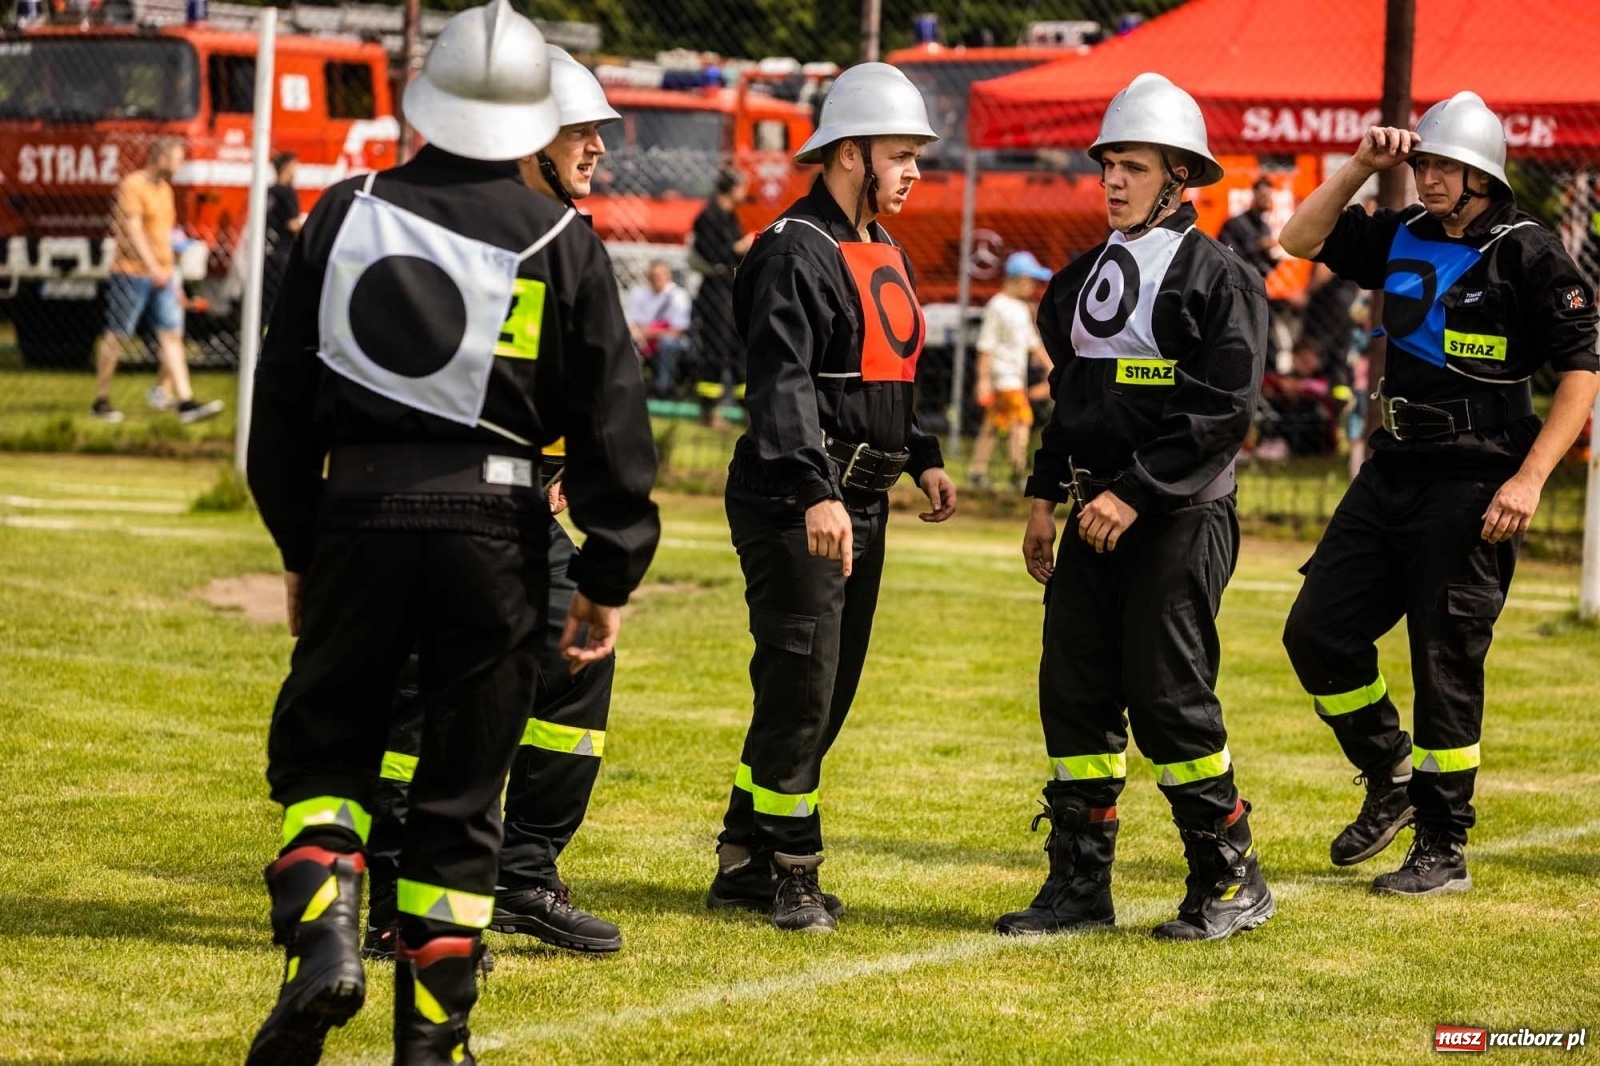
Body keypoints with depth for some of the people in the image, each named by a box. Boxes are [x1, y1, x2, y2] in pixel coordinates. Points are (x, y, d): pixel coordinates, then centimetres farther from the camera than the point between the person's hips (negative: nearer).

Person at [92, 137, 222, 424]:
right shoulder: (133, 186, -10)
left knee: (172, 335, -2)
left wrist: (172, 273, 22)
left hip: (162, 275, 8)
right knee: (117, 336, 1)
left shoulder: (165, 189, 17)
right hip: (131, 273, -8)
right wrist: (154, 267, -24)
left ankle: (186, 401, -8)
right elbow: (133, 231, -18)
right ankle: (101, 400, 10)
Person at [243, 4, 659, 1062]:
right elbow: (613, 420, -2)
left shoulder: (346, 216, 3)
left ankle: (321, 936, -7)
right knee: (462, 786, 8)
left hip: (359, 514, 1)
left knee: (321, 746, 18)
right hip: (495, 531, -1)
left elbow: (284, 398, 7)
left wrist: (299, 548, 17)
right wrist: (610, 578, 6)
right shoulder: (562, 242, -3)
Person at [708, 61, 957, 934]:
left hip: (862, 501, 10)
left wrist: (924, 460, 19)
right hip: (794, 502, -10)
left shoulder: (884, 252, 17)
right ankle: (789, 872, 2)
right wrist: (815, 494, -33)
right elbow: (781, 382, -24)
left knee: (828, 694, 12)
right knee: (799, 688, -7)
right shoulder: (796, 251, -14)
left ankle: (745, 862, 20)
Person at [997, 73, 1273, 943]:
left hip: (1180, 519, -7)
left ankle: (1232, 884, 6)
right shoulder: (1088, 276, 14)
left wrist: (1135, 494, -20)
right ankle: (1080, 886, 13)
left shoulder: (1218, 278, -9)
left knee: (1169, 700, -7)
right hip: (1097, 512, 7)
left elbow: (1224, 412, -16)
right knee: (1073, 694, 5)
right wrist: (1045, 497, 15)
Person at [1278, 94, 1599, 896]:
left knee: (1446, 664, -3)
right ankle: (1391, 779, 26)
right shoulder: (1403, 237, 9)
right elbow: (1301, 240, 17)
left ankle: (1443, 850, 8)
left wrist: (1529, 478, -18)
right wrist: (1360, 167, 3)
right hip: (1391, 471, 7)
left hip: (1472, 484, -7)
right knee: (1317, 633, 6)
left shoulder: (1527, 253, -9)